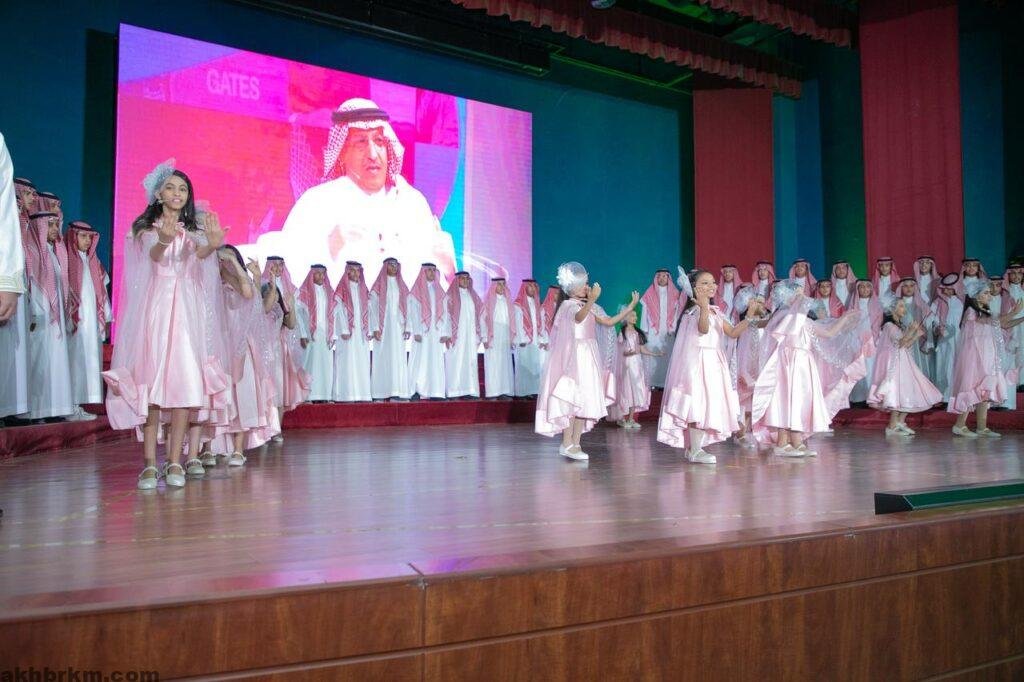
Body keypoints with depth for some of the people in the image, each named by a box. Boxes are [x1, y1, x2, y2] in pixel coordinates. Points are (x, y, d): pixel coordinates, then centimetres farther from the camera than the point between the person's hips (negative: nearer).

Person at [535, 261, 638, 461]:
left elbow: (609, 321, 14)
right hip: (574, 356, -8)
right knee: (572, 400, -8)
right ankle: (567, 444, -2)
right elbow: (579, 317, -32)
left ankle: (575, 443, 10)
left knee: (585, 400, 5)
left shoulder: (589, 306, 15)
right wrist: (592, 300, -49)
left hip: (589, 357, 8)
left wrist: (630, 306, 10)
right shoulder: (568, 304, -9)